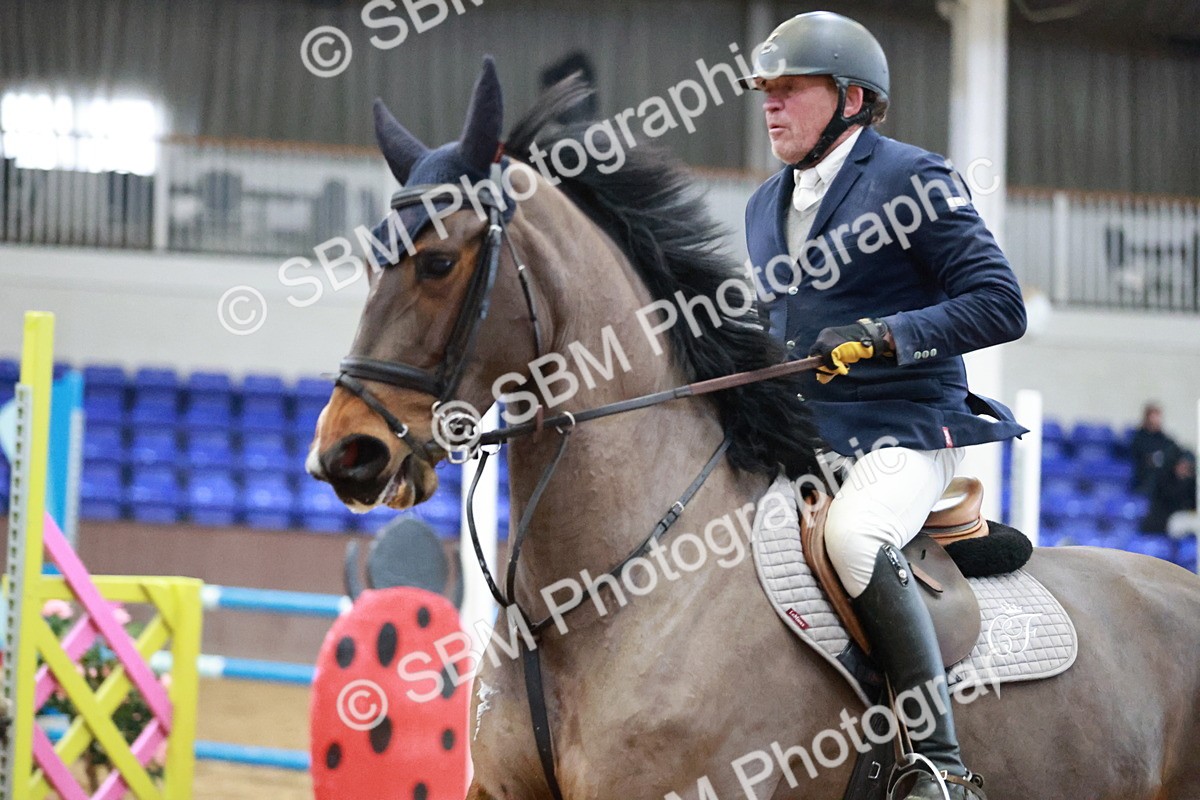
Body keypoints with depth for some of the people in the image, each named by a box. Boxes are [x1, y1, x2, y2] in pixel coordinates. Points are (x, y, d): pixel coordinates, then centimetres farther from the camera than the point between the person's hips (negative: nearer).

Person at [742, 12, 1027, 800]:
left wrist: (883, 336, -22)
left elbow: (1000, 305, -11)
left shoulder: (912, 180, -5)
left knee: (853, 533, -35)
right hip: (795, 437, 8)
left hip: (902, 433, -8)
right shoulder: (767, 206, 18)